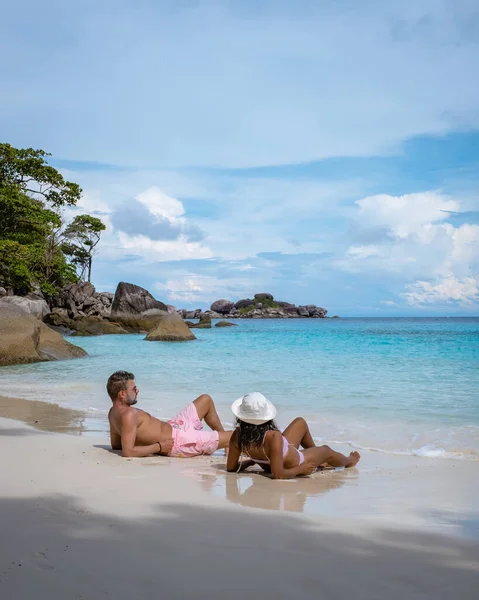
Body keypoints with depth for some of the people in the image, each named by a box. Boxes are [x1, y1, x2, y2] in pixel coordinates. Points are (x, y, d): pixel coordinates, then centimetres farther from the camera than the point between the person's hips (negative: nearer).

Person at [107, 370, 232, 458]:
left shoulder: (113, 412, 3)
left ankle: (224, 439, 36)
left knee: (206, 399, 25)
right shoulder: (128, 415, -28)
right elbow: (128, 452, -36)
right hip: (177, 441, -11)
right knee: (232, 436, -6)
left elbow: (115, 444, 14)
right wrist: (159, 447, -25)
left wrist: (143, 439, 6)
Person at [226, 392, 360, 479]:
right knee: (326, 450, 25)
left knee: (301, 422, 24)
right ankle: (349, 461, 61)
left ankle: (318, 459, 49)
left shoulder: (238, 435, -28)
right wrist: (301, 469, -22)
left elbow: (231, 468, -17)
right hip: (294, 465, -5)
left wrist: (251, 461, 0)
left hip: (270, 465, 6)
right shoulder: (273, 437, -45)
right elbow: (278, 474, -39)